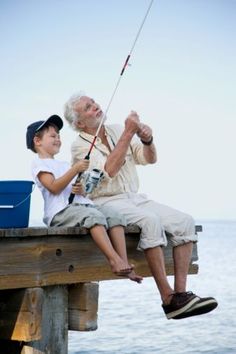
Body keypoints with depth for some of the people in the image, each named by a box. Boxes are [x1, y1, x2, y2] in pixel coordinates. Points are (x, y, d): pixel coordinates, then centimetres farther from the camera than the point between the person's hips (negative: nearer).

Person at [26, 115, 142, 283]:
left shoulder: (64, 165, 32)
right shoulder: (39, 163, 7)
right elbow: (54, 187, -10)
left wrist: (81, 190, 1)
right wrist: (75, 169, -14)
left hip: (82, 204, 8)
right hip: (60, 211, -8)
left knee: (113, 214, -17)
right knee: (94, 215, -34)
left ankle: (124, 261, -29)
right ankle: (114, 260, -42)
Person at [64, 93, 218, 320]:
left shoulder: (117, 131, 14)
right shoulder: (80, 146, -4)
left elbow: (149, 158, 12)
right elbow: (108, 170, -21)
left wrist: (147, 140, -10)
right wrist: (128, 133, -20)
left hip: (134, 198, 7)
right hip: (106, 203, -7)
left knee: (184, 222, -14)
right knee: (151, 220, -35)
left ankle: (180, 293, -19)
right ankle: (168, 299, -32)